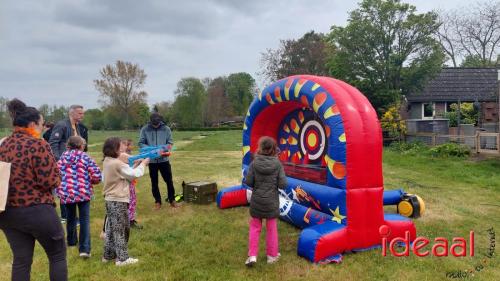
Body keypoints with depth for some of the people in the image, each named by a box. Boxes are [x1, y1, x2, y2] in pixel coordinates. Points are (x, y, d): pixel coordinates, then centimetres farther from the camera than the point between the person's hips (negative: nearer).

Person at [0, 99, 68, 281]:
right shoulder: (38, 145, -15)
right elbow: (50, 182, -18)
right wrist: (57, 178, 2)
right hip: (37, 211, -6)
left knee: (21, 260, 14)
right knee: (58, 255, 11)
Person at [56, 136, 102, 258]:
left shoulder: (63, 157, 7)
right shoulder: (85, 157, -3)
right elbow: (96, 174, -10)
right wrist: (92, 181, 11)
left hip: (66, 193, 4)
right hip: (83, 192, -4)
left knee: (70, 218, 23)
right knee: (84, 221, -2)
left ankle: (71, 241, 42)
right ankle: (84, 249, -8)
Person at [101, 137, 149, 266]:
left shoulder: (107, 162, 9)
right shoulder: (117, 163, -20)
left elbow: (126, 174, 13)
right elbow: (134, 175, -14)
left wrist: (135, 165, 7)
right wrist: (143, 164, 0)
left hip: (110, 200, 9)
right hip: (119, 201, -9)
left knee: (111, 228, 16)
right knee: (120, 229, -1)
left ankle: (108, 255, 26)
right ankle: (122, 258, 6)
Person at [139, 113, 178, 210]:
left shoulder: (166, 129, -2)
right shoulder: (145, 129, -4)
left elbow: (170, 142, 1)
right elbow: (141, 143, -2)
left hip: (164, 159, 0)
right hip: (152, 160, 0)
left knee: (169, 181, 6)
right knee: (154, 182, 11)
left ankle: (172, 200, 22)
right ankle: (157, 201, 25)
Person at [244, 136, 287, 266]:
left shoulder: (254, 163, -11)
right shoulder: (277, 164, -11)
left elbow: (248, 182, -11)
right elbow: (282, 184, -12)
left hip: (256, 201, 0)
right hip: (271, 201, 0)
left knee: (254, 227, 14)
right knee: (271, 228, 14)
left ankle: (252, 255, 12)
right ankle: (272, 255, 25)